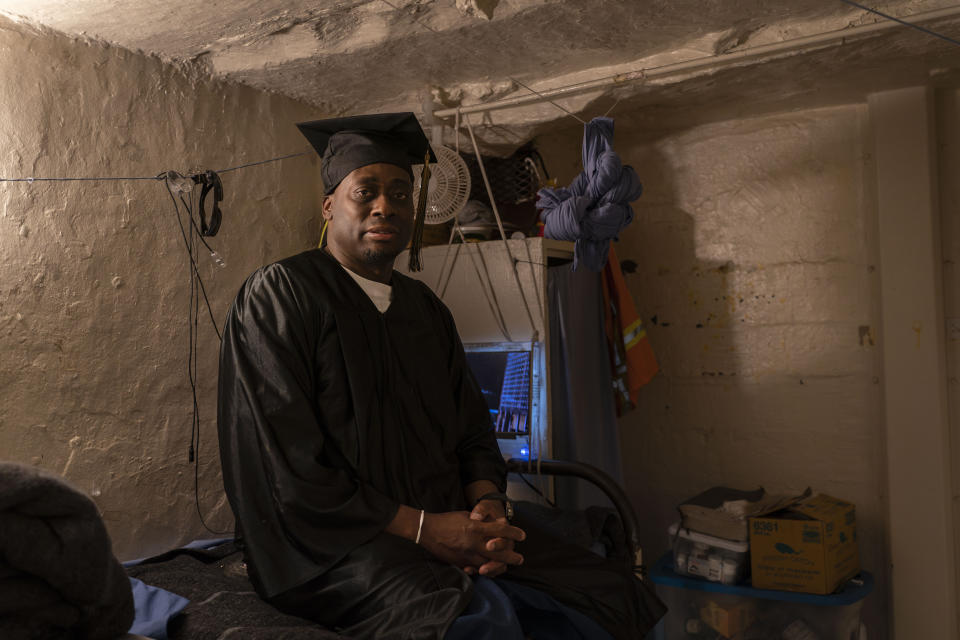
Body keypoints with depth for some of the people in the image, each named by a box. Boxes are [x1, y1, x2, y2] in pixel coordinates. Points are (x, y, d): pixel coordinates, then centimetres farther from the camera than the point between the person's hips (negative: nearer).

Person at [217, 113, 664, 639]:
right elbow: (286, 468, -14)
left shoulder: (425, 309, 14)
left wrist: (488, 505, -8)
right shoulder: (279, 294, -6)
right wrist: (422, 529, -17)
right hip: (332, 542, -6)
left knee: (610, 596, -11)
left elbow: (474, 432, 14)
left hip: (445, 529, 6)